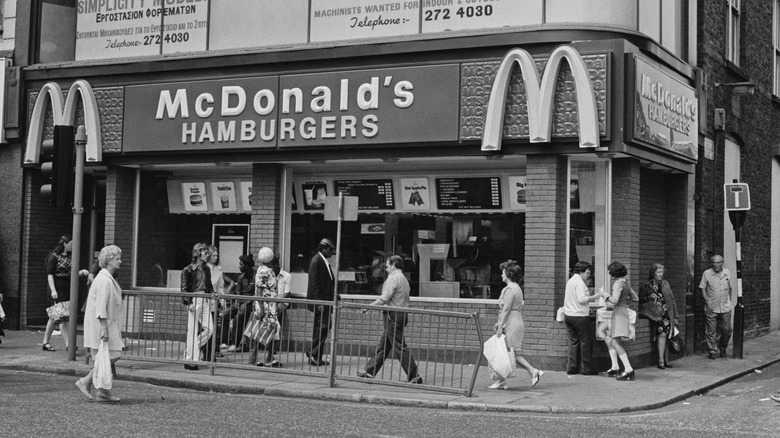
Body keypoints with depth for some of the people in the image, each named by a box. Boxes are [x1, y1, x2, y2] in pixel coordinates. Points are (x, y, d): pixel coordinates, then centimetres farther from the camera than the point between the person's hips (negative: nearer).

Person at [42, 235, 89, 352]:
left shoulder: (69, 258, 13)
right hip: (58, 290, -7)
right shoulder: (54, 256, -6)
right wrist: (53, 290, -18)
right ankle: (68, 344, -8)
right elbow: (49, 274, -10)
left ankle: (46, 343, 12)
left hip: (68, 290, 7)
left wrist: (82, 272, -4)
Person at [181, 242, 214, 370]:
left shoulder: (206, 270, 14)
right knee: (193, 331, -3)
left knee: (209, 328, -2)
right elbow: (184, 288, -7)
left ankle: (191, 349, 16)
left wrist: (212, 293, 4)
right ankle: (189, 360, 4)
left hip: (205, 301, 6)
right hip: (194, 300, -6)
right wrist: (189, 302, -15)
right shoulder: (188, 270, -5)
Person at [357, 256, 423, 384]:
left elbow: (384, 298, -17)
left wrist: (369, 306, -9)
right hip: (402, 314, 10)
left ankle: (414, 377, -9)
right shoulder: (404, 279, 18)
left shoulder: (393, 278, -11)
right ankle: (370, 371, 20)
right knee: (383, 345, 13)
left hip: (393, 315, -10)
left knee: (400, 347, -8)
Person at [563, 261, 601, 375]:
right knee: (586, 342, -2)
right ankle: (587, 369, 0)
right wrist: (594, 297, -19)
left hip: (568, 315, 9)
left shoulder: (570, 281, 16)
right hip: (579, 316, -9)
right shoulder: (579, 283, -14)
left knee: (573, 341, 11)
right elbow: (581, 299, -23)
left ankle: (572, 367, 10)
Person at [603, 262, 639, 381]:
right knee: (608, 339, 17)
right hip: (623, 311, 10)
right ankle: (615, 367, 14)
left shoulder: (618, 283, -14)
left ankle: (628, 370, -23)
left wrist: (606, 296, -7)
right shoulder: (626, 283, 14)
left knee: (615, 342, -15)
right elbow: (635, 298, 20)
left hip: (619, 313, -10)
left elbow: (614, 300, -23)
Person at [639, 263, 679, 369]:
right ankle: (661, 361, -19)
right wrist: (649, 298, -13)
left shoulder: (665, 284, 13)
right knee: (662, 334, -20)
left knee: (666, 336, -2)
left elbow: (672, 300, 15)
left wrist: (675, 317, 11)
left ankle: (666, 361, 7)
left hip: (667, 315, 4)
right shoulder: (646, 286, 2)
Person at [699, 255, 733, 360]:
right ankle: (713, 351, 11)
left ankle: (722, 348, 26)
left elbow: (730, 288, 15)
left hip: (725, 307, 3)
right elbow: (703, 288, -2)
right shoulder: (707, 273, -5)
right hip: (712, 307, -2)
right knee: (711, 331, 0)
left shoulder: (727, 273, 5)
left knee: (727, 329, 3)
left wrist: (729, 301, 12)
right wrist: (707, 301, -10)